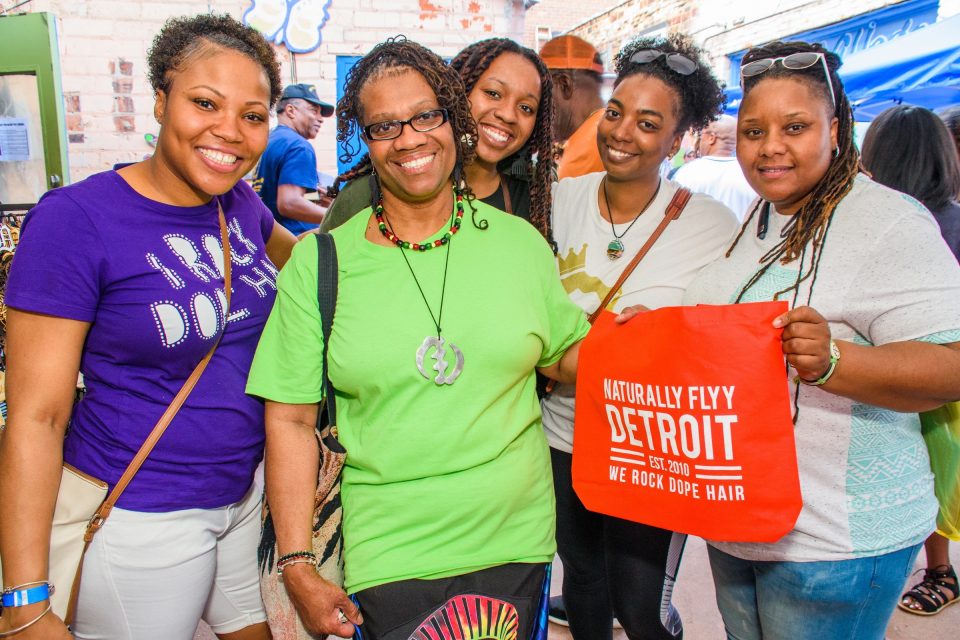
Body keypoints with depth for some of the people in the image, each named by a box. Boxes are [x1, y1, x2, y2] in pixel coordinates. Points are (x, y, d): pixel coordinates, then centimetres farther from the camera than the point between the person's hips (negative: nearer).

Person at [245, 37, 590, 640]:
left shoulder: (519, 241, 0)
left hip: (516, 544, 2)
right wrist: (298, 567, -6)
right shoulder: (319, 263, -6)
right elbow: (291, 420, -5)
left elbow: (566, 357, 10)